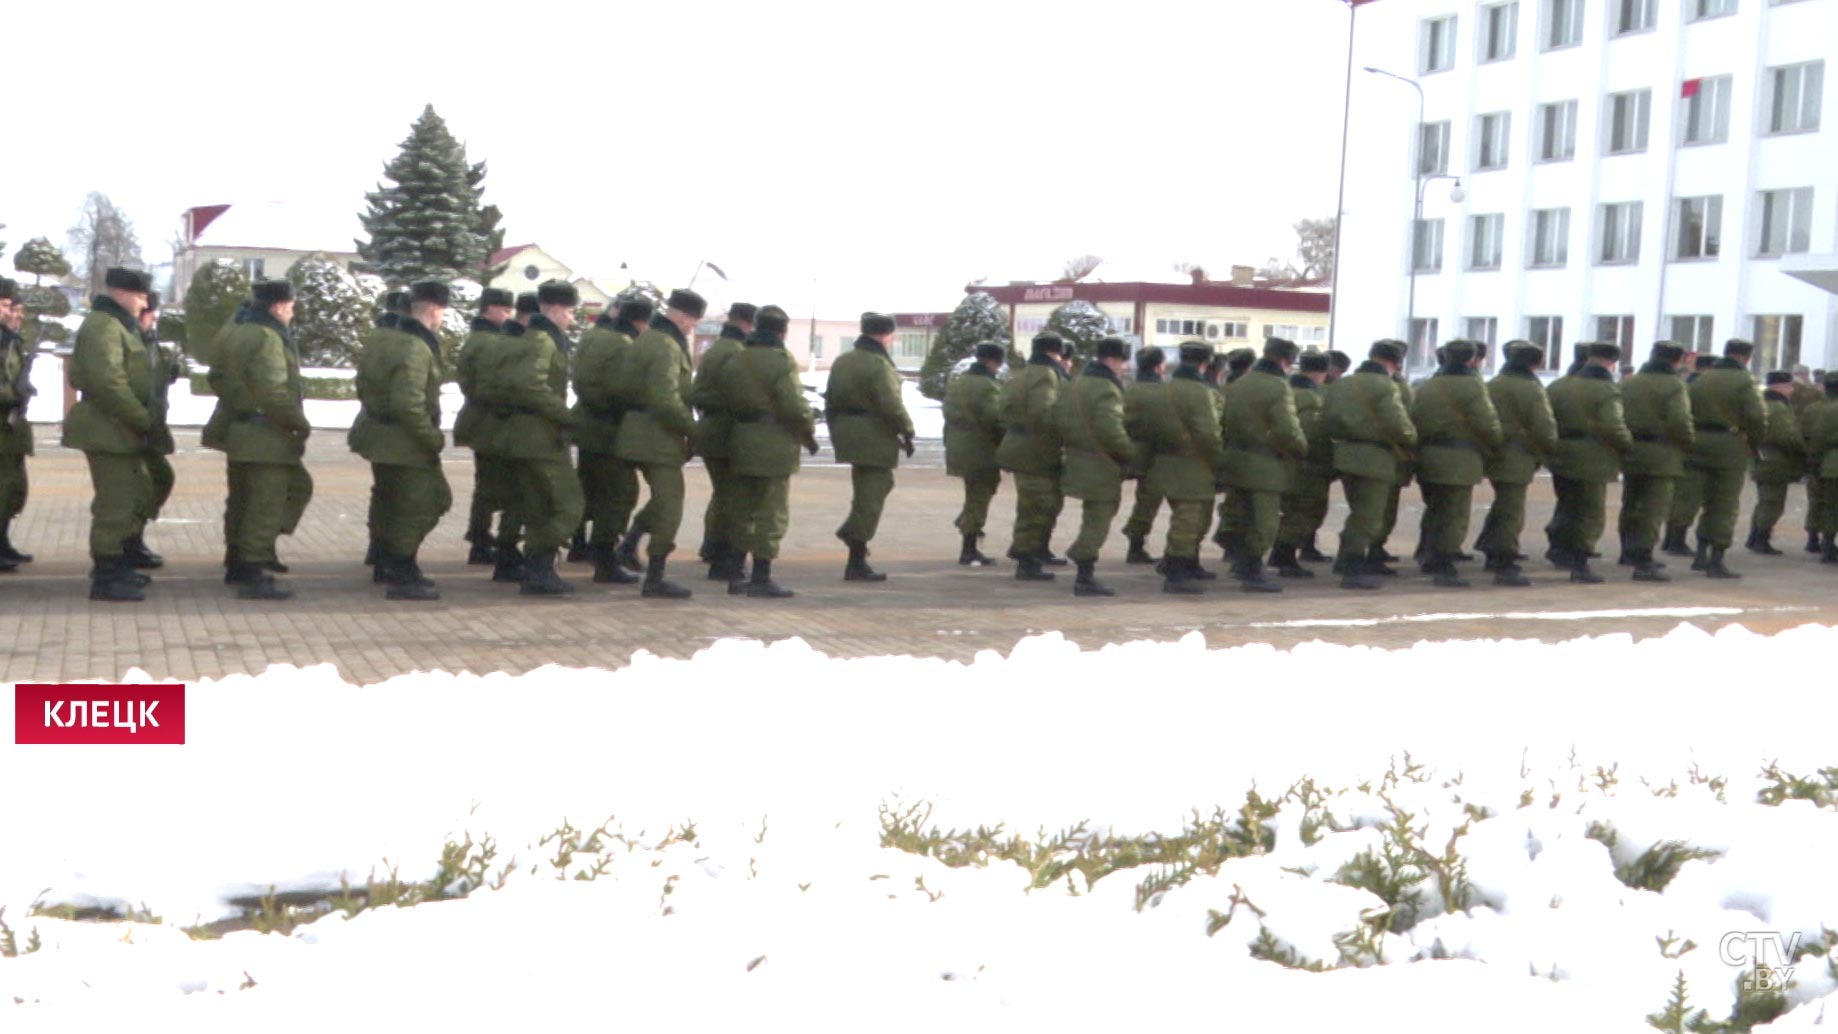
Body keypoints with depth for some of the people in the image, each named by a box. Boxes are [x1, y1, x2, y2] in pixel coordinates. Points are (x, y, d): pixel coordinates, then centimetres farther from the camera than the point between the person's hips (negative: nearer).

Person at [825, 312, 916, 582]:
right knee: (870, 498, -2)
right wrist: (907, 432, -8)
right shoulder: (879, 365, -15)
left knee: (882, 481, 27)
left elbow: (830, 400, 16)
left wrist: (836, 430, 23)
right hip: (874, 437, -9)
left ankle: (851, 530, 20)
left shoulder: (841, 361, 11)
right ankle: (857, 564, 1)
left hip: (846, 435, 9)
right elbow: (892, 405, -20)